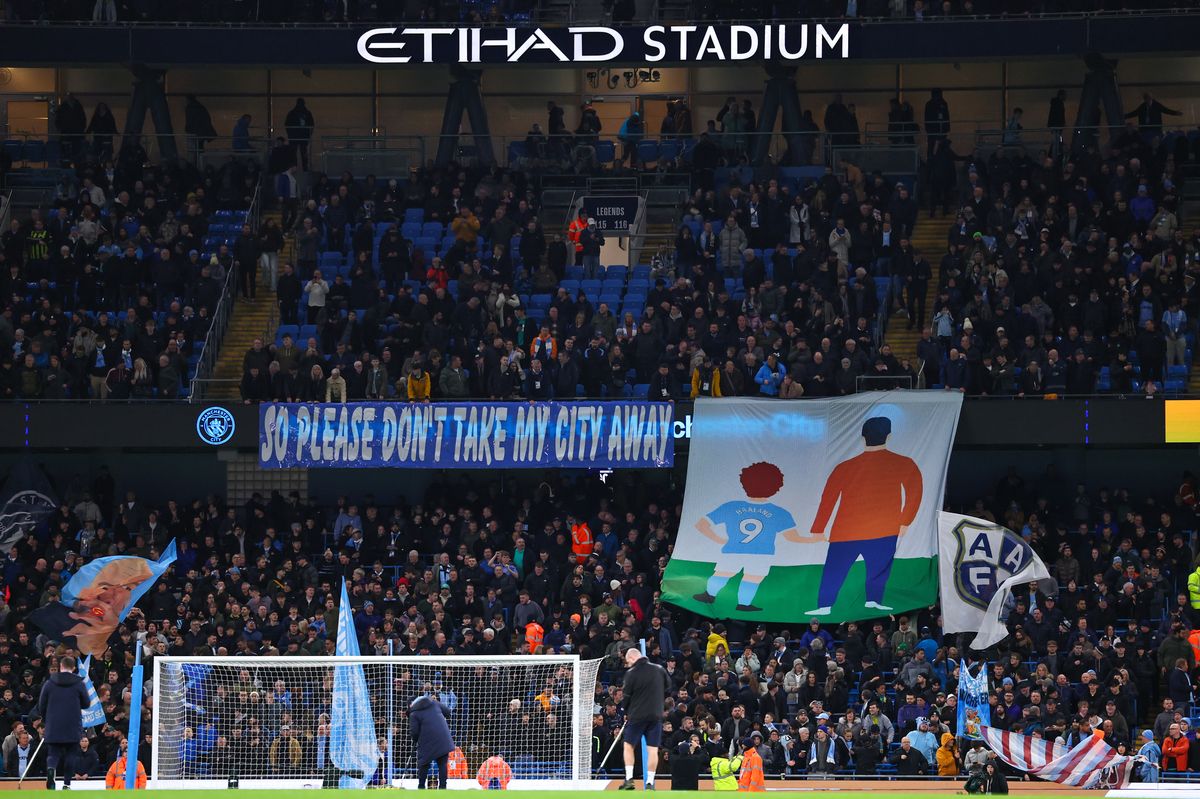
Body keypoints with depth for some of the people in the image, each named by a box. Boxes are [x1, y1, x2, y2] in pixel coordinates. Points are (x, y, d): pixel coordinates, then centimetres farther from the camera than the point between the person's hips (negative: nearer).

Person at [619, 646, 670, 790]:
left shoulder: (631, 673, -9)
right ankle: (650, 782, 1)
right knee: (653, 750, 3)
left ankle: (629, 778, 3)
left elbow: (626, 696, -4)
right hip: (656, 716, 3)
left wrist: (626, 713, 12)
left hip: (637, 715, -3)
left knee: (628, 746, 11)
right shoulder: (660, 670, 2)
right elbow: (668, 689, 11)